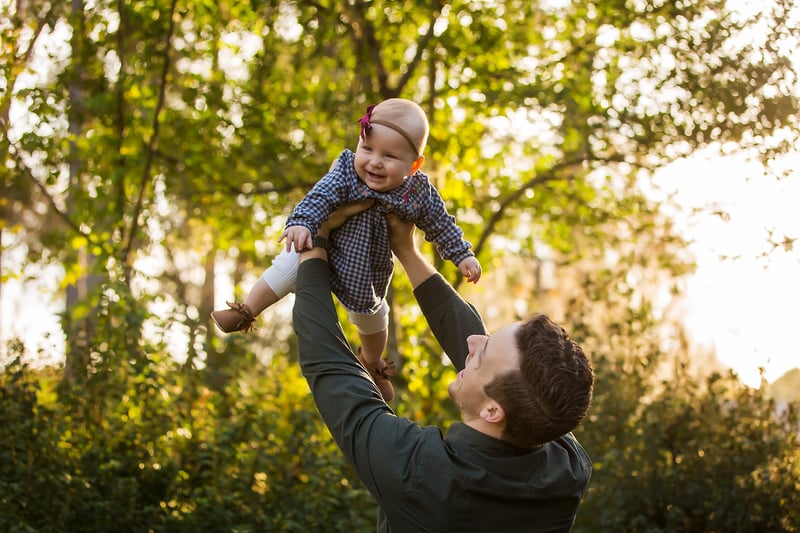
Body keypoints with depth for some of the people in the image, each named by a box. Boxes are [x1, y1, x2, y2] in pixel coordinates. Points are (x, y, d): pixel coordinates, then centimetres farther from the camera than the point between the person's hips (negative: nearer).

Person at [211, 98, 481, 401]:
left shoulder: (419, 193, -21)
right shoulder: (346, 172, -28)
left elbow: (441, 226, -7)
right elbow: (320, 197, -35)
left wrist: (463, 256, -5)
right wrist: (301, 223, -51)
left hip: (370, 273, 2)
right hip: (326, 249, -2)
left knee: (372, 319, 23)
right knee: (291, 263, -26)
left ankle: (372, 363, 54)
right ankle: (245, 314, -10)